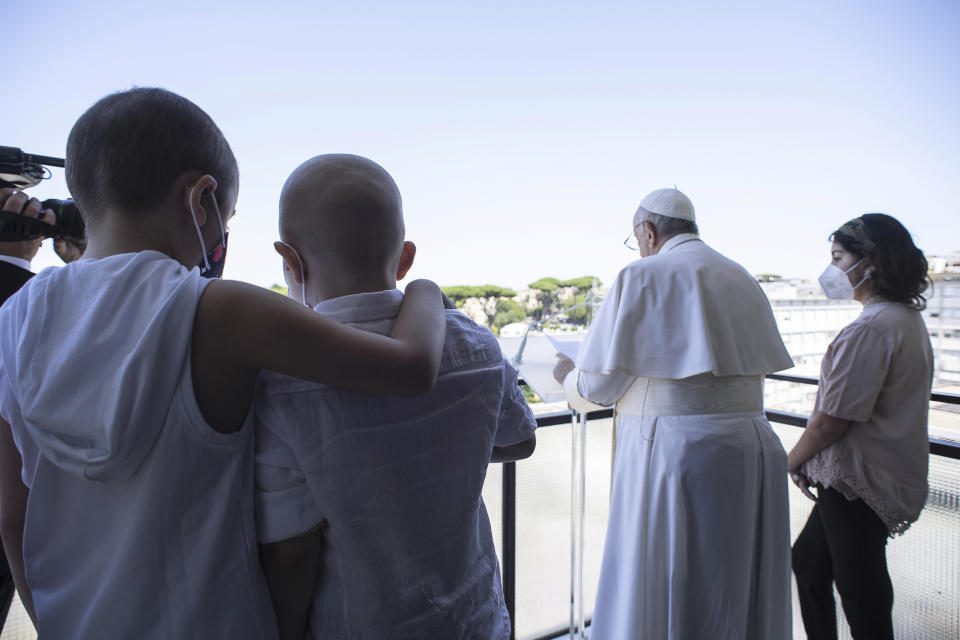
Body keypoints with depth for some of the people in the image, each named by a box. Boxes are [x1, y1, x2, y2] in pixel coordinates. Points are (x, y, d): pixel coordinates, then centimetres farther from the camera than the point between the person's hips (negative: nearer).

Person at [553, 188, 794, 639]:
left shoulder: (644, 276, -7)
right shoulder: (742, 279, 14)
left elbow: (599, 386, -8)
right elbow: (747, 371, 18)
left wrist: (568, 376, 15)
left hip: (673, 451, -7)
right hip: (753, 448, 8)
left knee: (658, 595, 7)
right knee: (737, 597, 20)